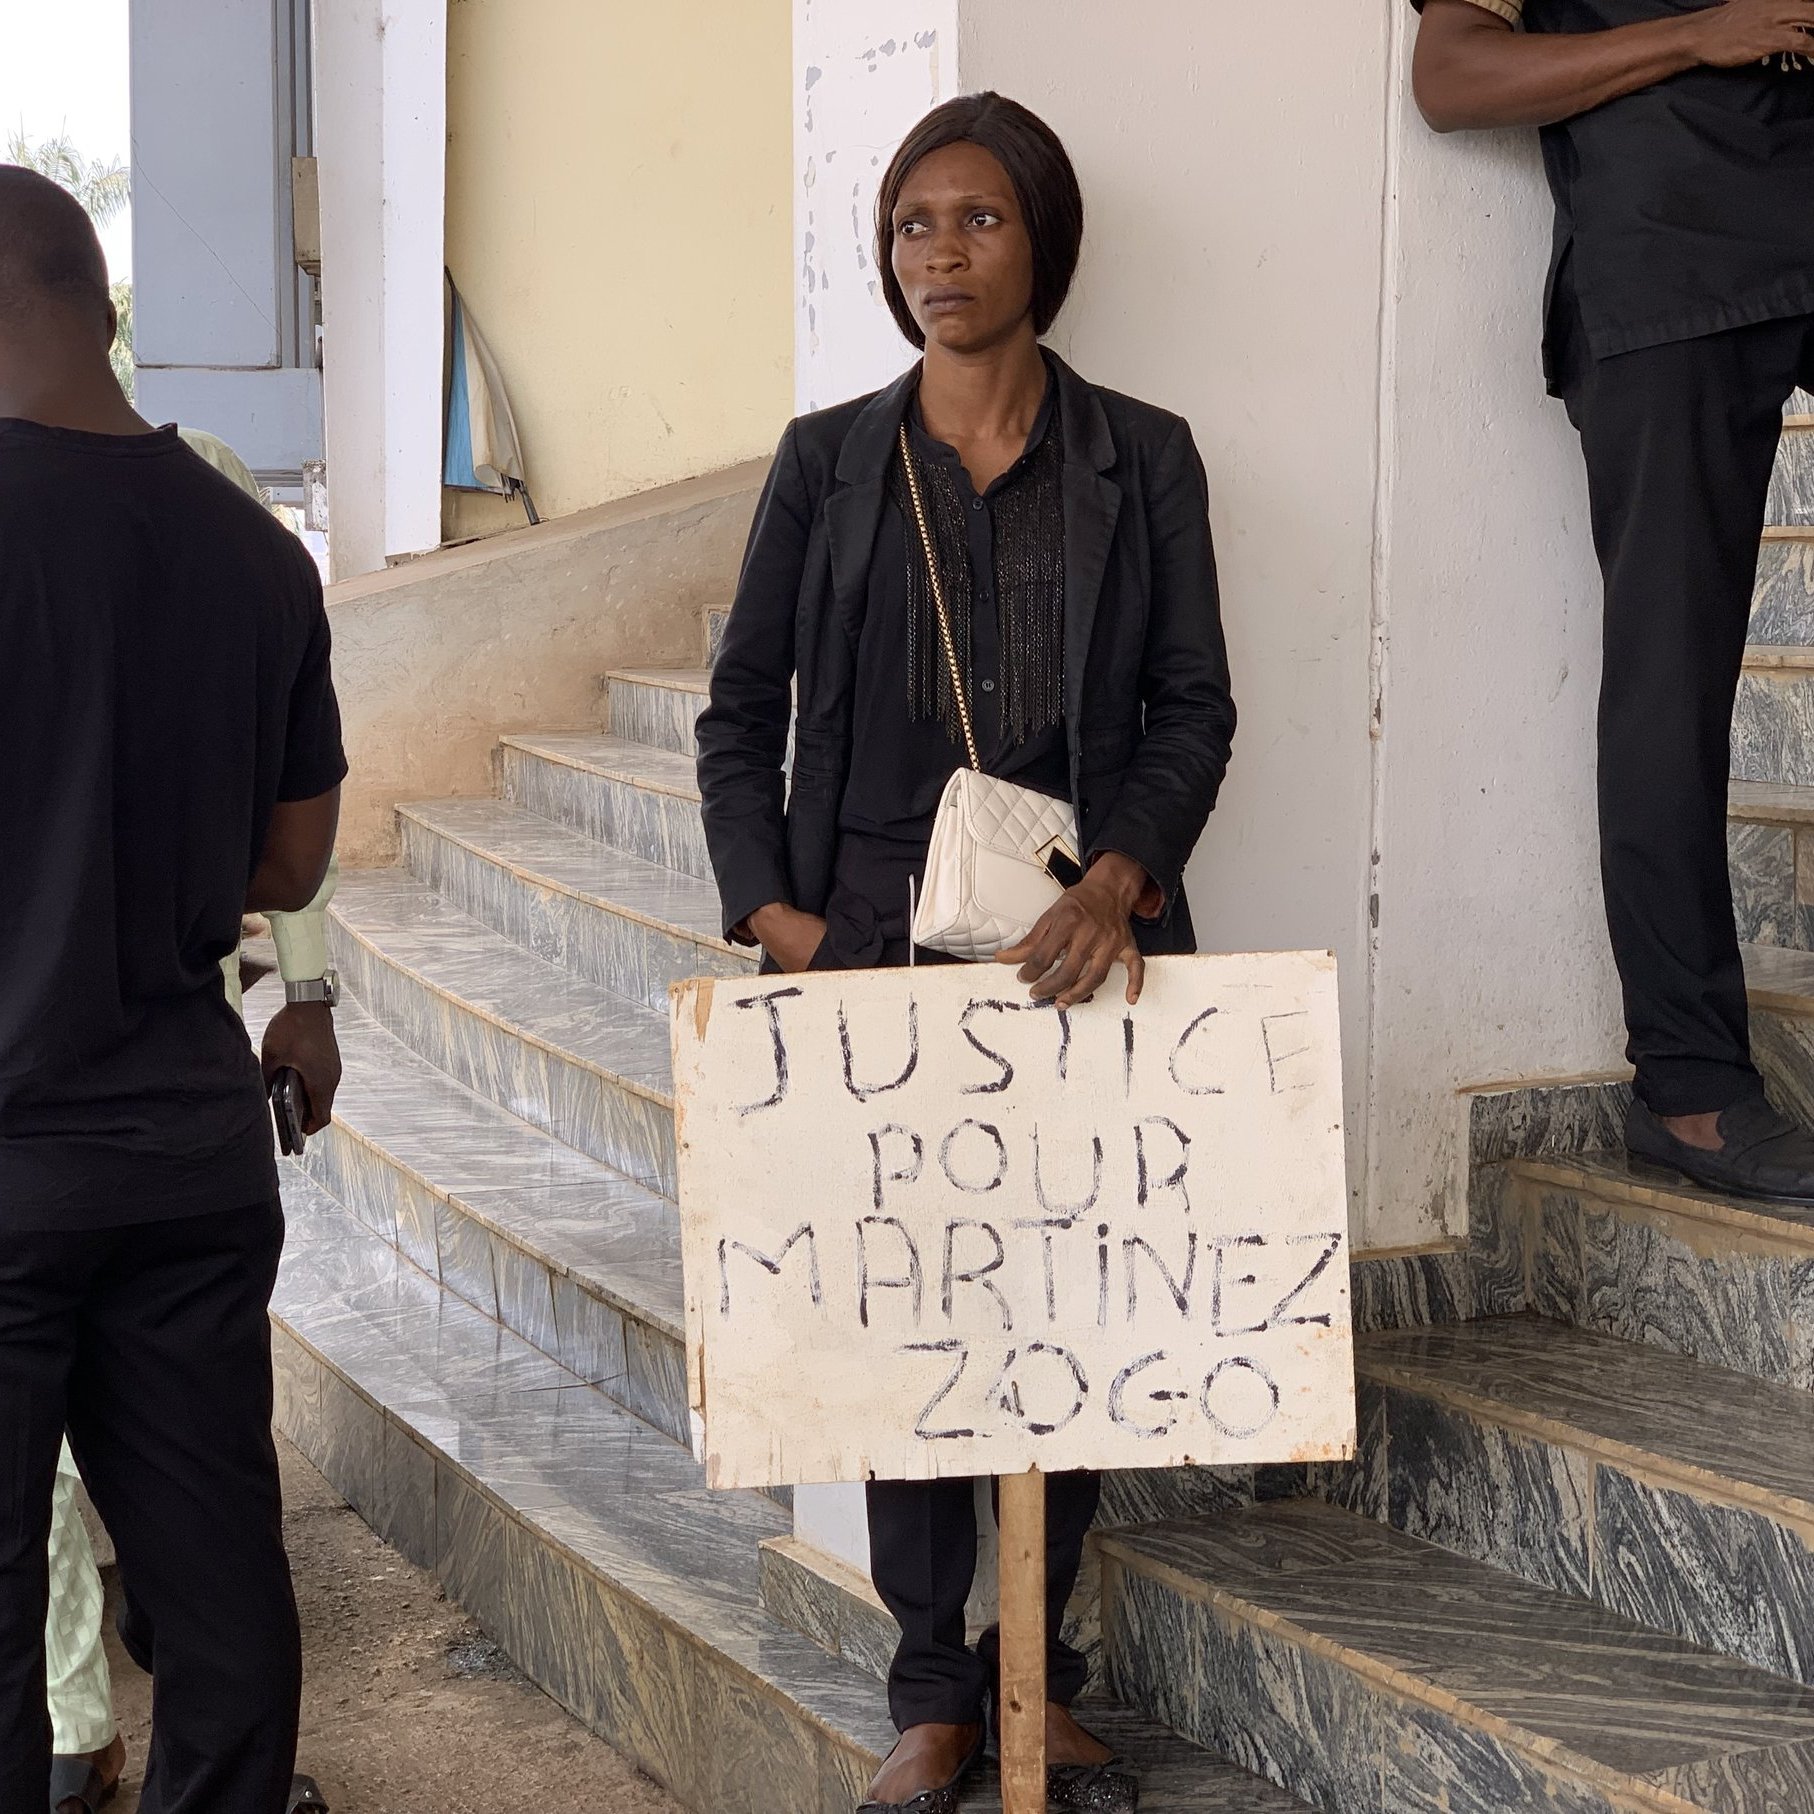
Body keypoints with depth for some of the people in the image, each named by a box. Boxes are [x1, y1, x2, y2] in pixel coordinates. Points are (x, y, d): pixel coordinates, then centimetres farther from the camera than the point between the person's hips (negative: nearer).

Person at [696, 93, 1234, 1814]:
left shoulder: (1138, 458, 6)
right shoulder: (827, 461, 6)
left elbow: (1193, 704, 1)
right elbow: (741, 713, 8)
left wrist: (1120, 879, -15)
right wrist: (769, 906, -5)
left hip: (1081, 943, 0)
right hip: (877, 941, 0)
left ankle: (1036, 1675, 19)